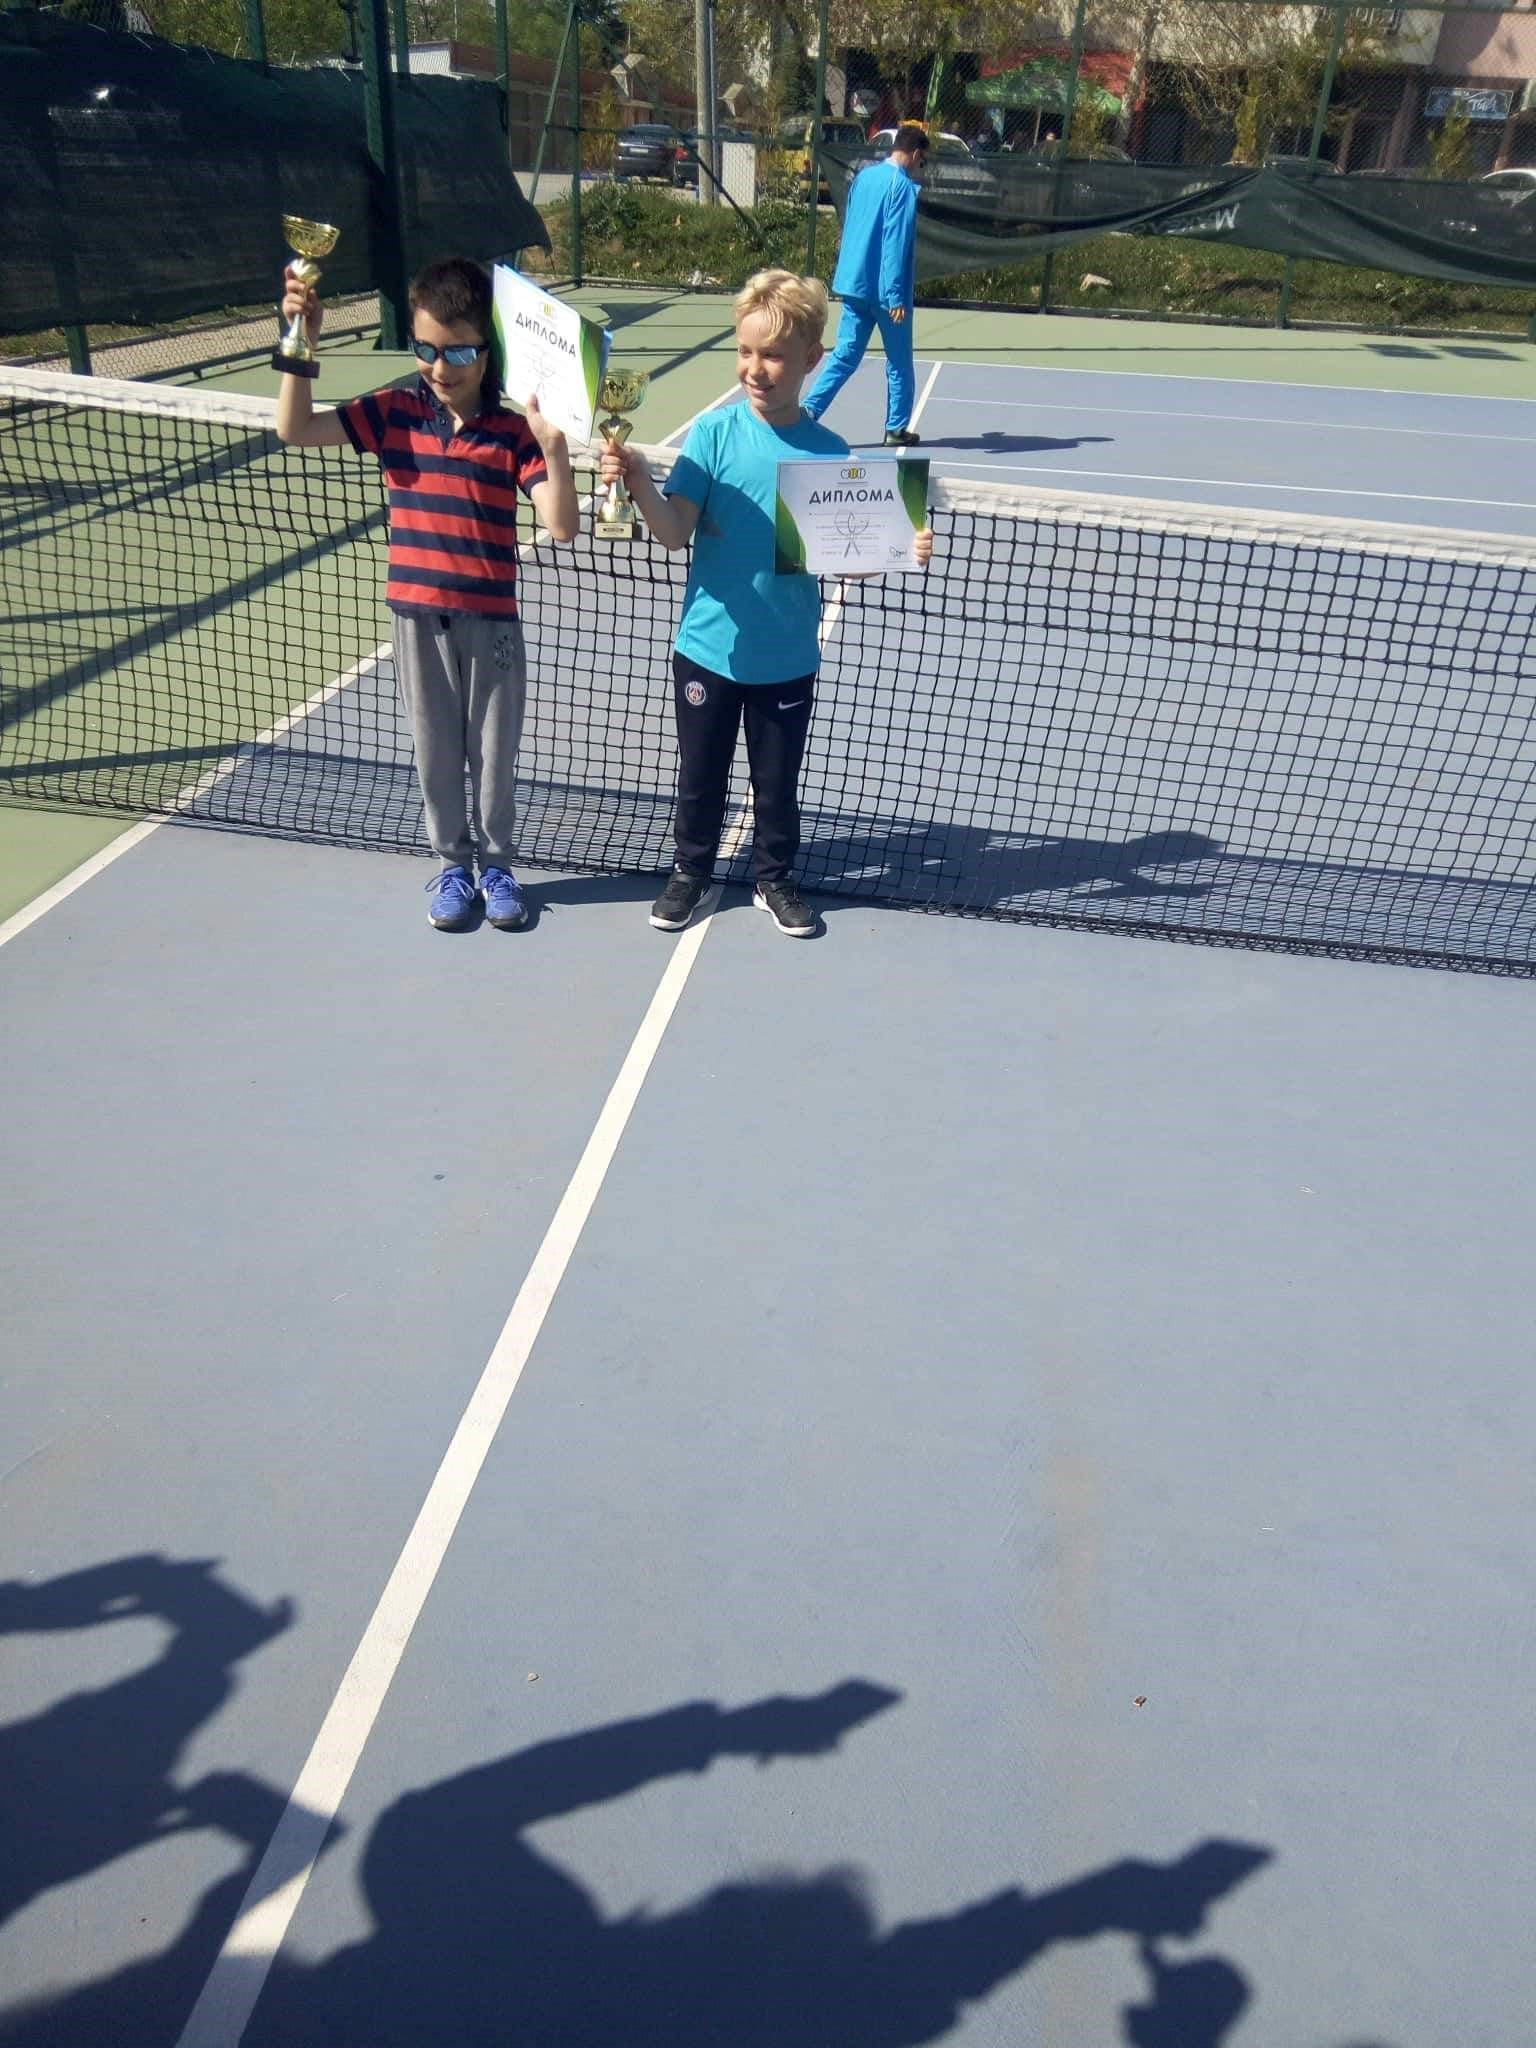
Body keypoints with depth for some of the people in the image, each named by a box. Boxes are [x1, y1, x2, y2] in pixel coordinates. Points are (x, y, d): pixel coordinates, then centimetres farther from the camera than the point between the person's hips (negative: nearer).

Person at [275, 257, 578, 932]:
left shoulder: (514, 432, -7)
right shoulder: (394, 413, -1)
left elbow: (562, 527, -16)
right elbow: (294, 430, -4)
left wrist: (554, 449, -31)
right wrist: (301, 343, -15)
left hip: (492, 620, -1)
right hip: (418, 617, 2)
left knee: (494, 752, 11)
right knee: (436, 750, 13)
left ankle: (496, 865, 29)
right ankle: (453, 865, 29)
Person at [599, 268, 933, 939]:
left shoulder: (828, 451, -5)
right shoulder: (714, 432, -8)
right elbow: (676, 533, -15)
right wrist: (639, 484, -33)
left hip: (787, 658, 1)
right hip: (709, 649, 0)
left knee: (778, 780, 14)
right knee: (701, 773, 15)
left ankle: (774, 878, 35)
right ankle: (692, 870, 36)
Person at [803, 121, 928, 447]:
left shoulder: (864, 176, 9)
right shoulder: (904, 186, -13)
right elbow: (896, 243, -19)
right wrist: (896, 296, -20)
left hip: (853, 283, 6)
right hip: (884, 289, -6)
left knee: (845, 355, 8)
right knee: (899, 362, 8)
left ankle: (807, 411, -7)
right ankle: (897, 429, 15)